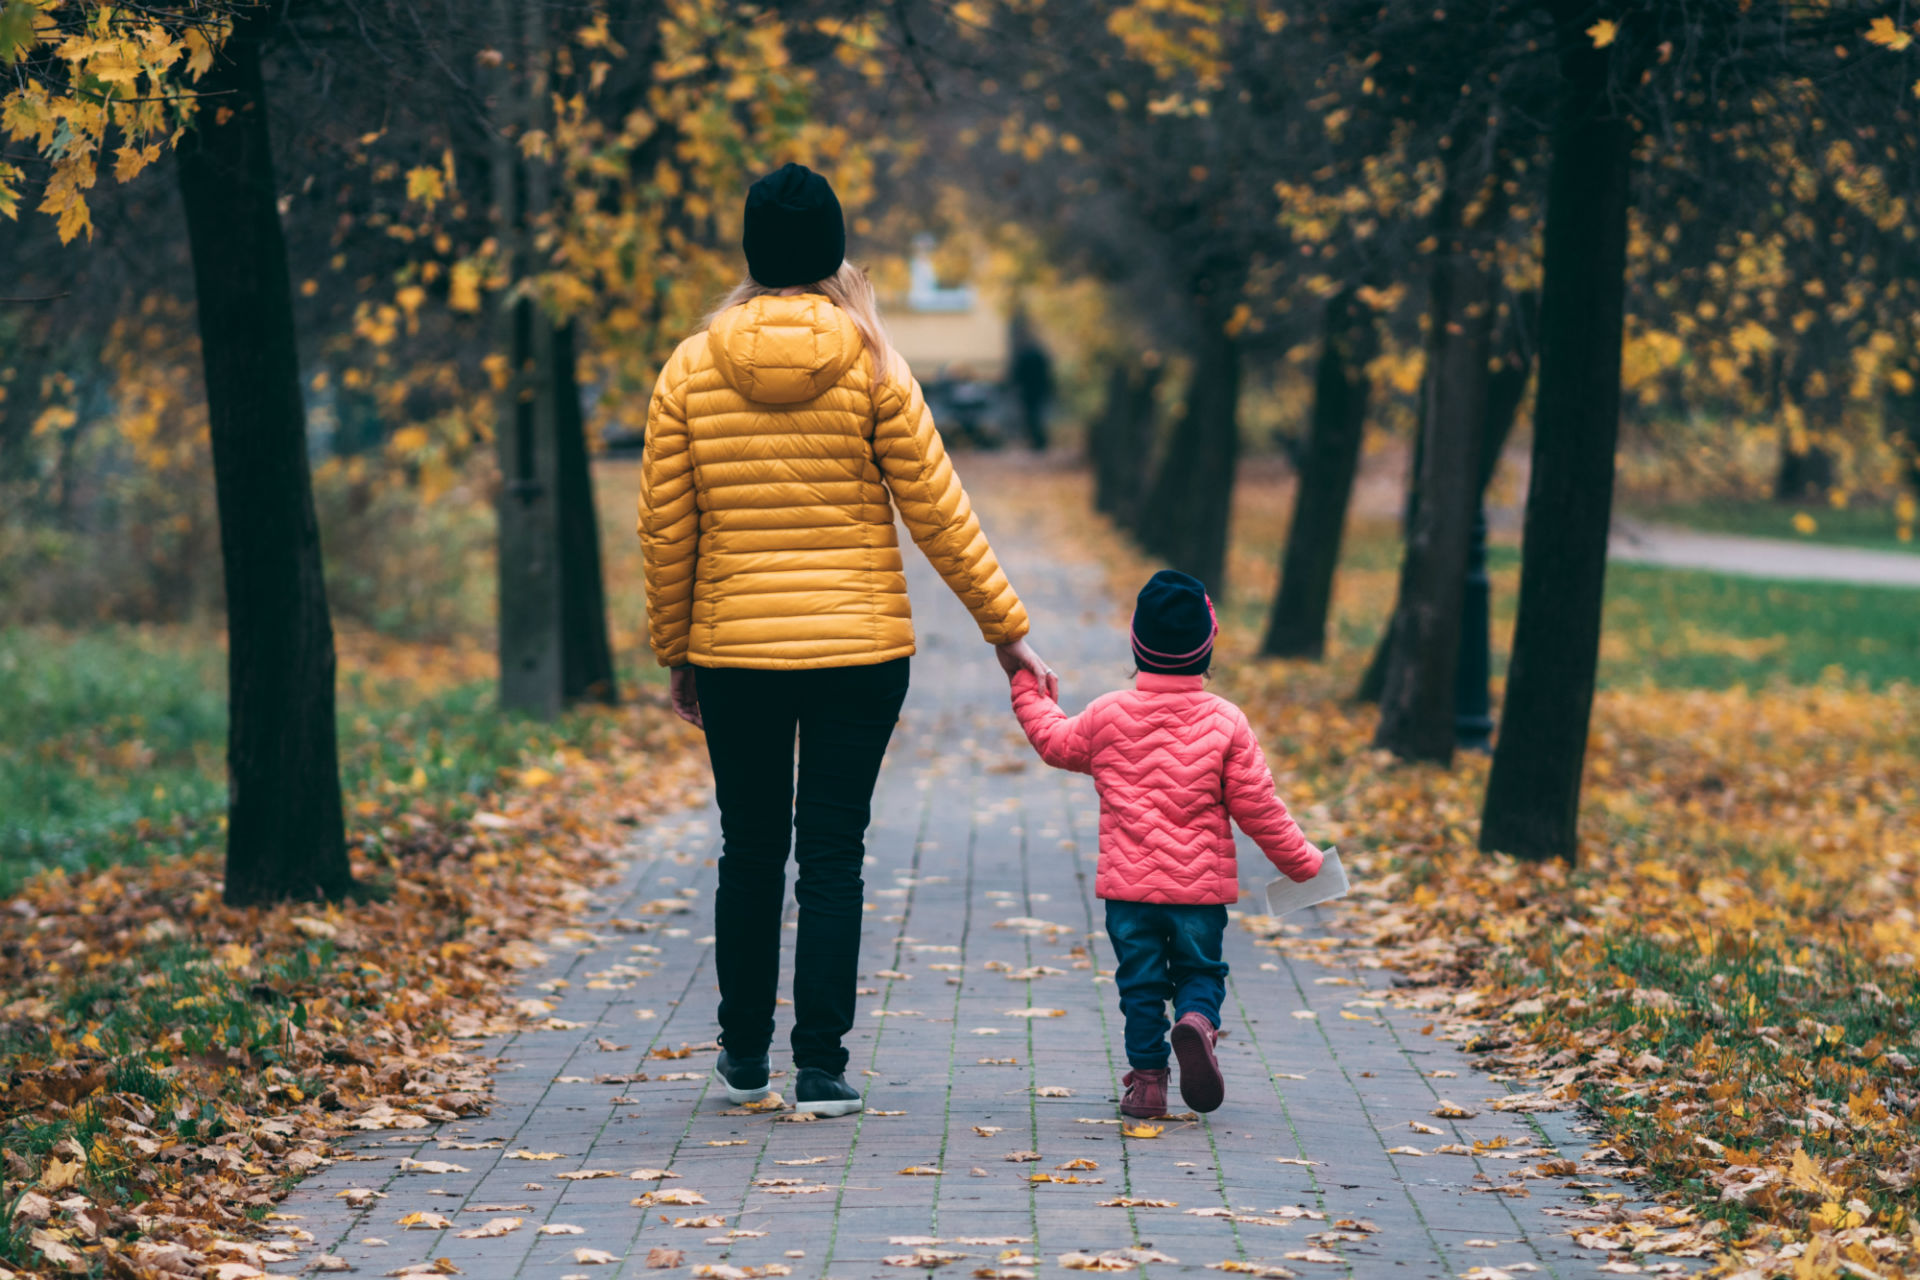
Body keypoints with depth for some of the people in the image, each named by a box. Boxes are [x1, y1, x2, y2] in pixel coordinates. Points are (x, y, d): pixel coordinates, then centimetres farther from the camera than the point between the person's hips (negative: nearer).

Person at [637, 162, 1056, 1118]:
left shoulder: (690, 369, -1)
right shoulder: (871, 367, -5)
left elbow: (664, 531, 2)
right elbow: (938, 512, -4)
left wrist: (674, 653, 13)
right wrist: (1006, 628, 4)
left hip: (733, 652, 2)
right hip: (859, 647, -1)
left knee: (751, 852, 14)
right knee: (832, 857, 3)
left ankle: (744, 1056, 24)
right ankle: (821, 1066, 1)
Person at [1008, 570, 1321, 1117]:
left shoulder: (1106, 715, -3)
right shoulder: (1225, 722, -6)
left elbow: (1055, 741, 17)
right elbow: (1257, 806, -3)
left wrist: (1027, 690, 33)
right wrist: (1300, 861, 9)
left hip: (1128, 886, 1)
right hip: (1202, 886, -1)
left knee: (1140, 981, 10)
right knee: (1201, 970, 12)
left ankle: (1147, 1074, 6)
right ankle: (1198, 1021, -17)